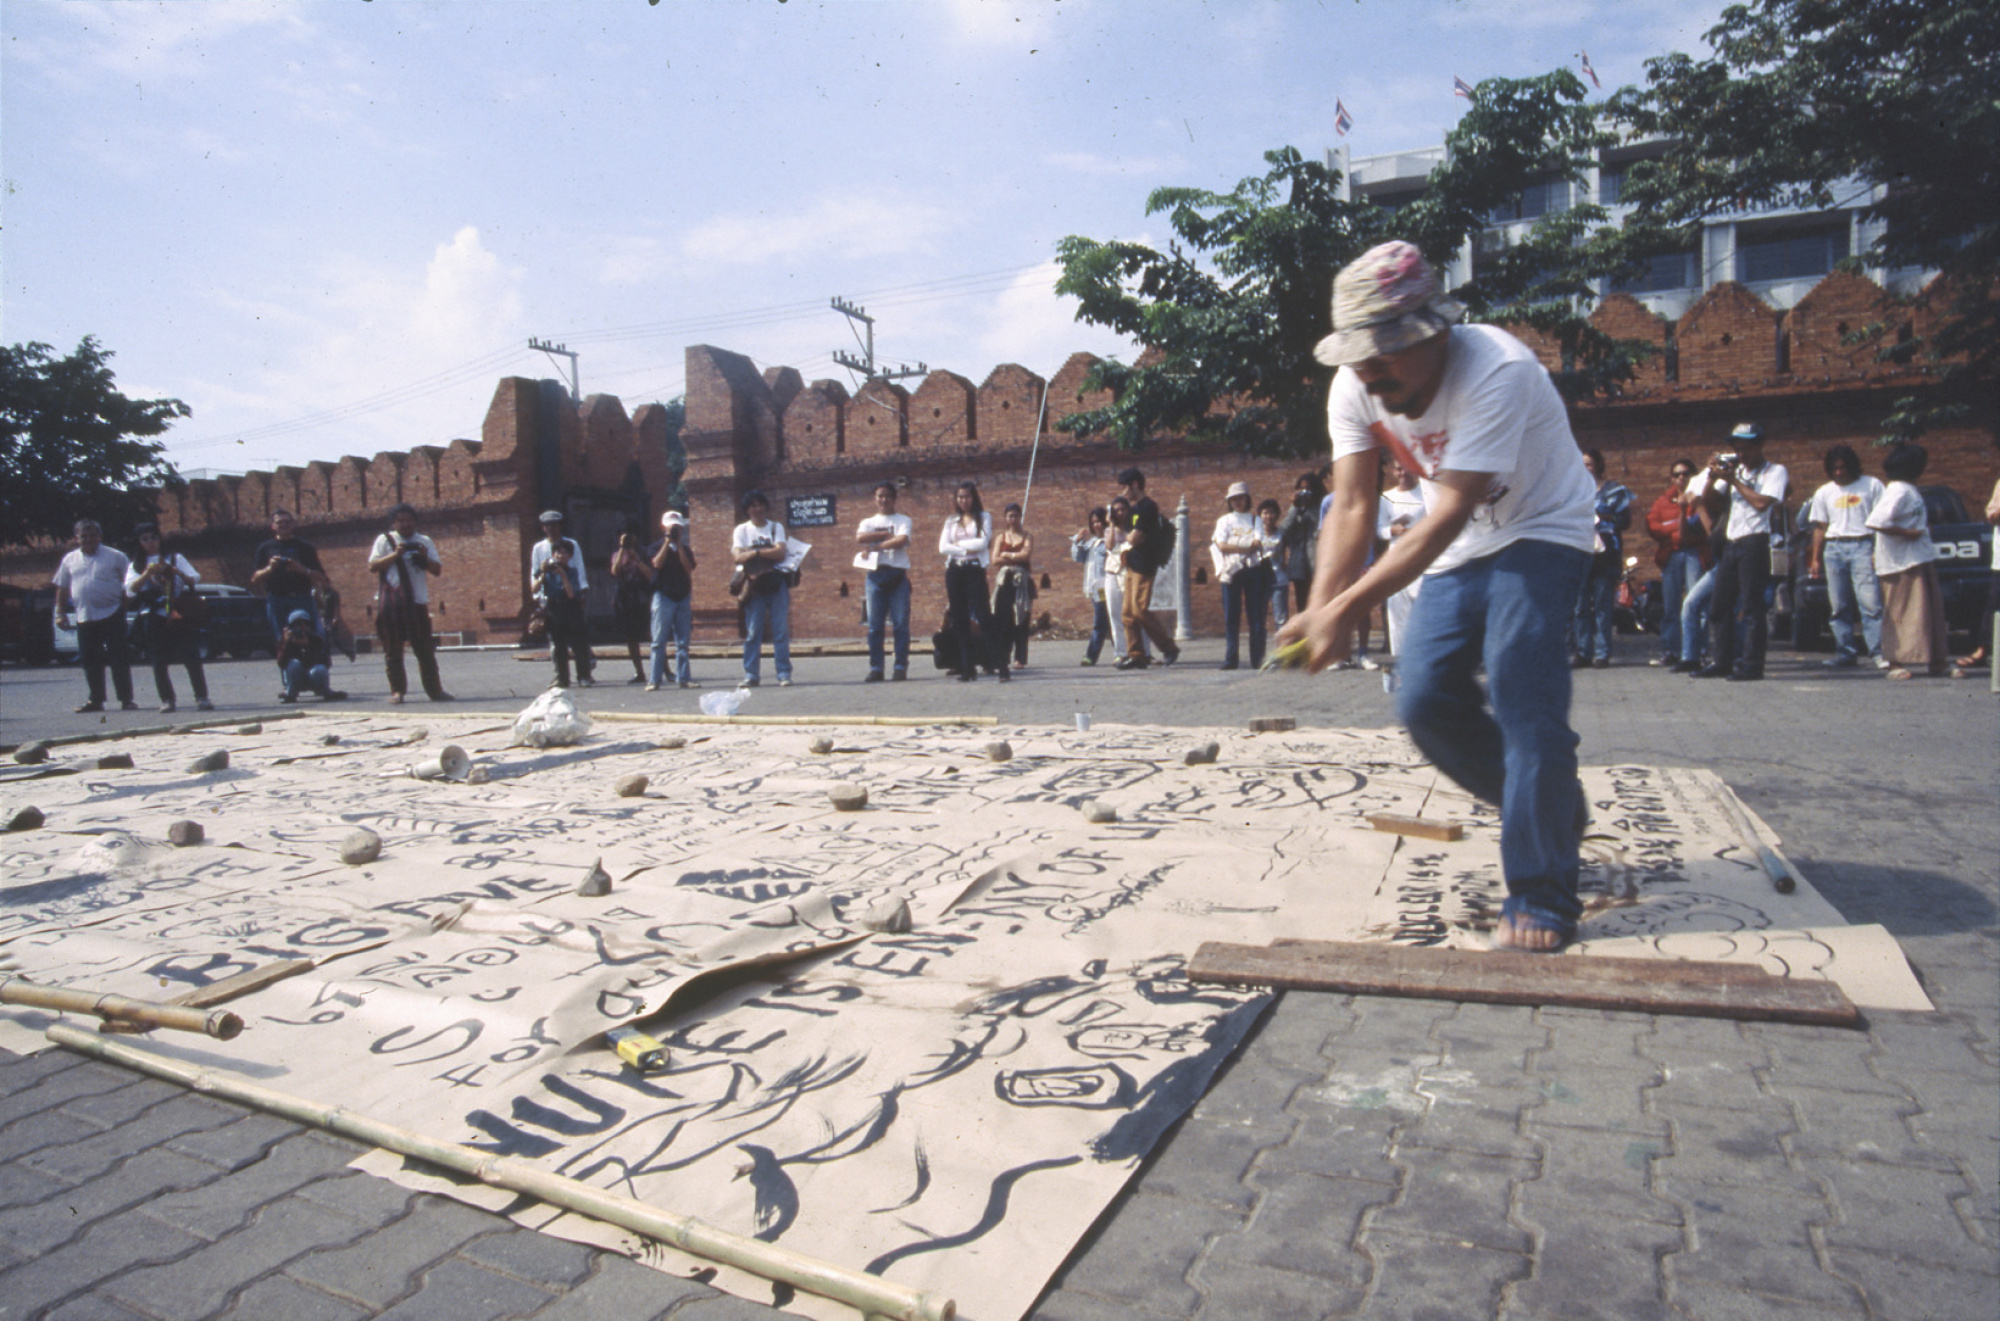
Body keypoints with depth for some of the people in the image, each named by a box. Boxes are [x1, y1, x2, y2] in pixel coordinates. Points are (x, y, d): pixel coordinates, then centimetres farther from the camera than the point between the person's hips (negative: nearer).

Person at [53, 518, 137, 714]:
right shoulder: (70, 560, 13)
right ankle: (96, 700, 19)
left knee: (119, 659, -5)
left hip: (112, 615, -4)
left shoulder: (115, 557, 1)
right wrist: (60, 613, 11)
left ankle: (126, 699, -2)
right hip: (84, 617, 5)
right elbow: (62, 589, 18)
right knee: (90, 661, 9)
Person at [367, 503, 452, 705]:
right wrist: (395, 555, -12)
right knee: (392, 648, 2)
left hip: (417, 600, 1)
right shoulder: (385, 540, 7)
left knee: (425, 647, 2)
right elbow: (372, 566, -2)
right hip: (391, 601, -1)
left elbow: (437, 570, 8)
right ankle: (397, 691, 9)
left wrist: (425, 558, -10)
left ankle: (434, 690, 8)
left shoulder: (424, 542, 13)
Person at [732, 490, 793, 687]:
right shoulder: (741, 530, 10)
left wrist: (754, 551, -8)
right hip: (754, 585, 0)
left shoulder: (776, 527, 10)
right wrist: (767, 552, -10)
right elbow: (739, 557, -4)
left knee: (781, 631, -3)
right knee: (752, 632, -1)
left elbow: (780, 553, -6)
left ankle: (784, 673, -1)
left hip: (777, 584, 0)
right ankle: (751, 675, 3)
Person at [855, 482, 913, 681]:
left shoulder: (903, 520, 10)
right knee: (874, 625, 0)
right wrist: (888, 534, -8)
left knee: (901, 623, -5)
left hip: (898, 574, -2)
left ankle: (901, 667, -1)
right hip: (875, 574, 2)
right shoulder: (868, 522, 17)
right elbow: (859, 538, -4)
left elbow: (902, 541, -9)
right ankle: (875, 668, 3)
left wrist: (875, 546, -8)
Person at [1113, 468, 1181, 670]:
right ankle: (1137, 655, 8)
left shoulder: (1147, 507, -12)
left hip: (1144, 567, -9)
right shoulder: (1134, 509, 18)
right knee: (1129, 613, 5)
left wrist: (1127, 537, 2)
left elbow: (1135, 538, -16)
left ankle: (1169, 647, -1)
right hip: (1132, 567, 9)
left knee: (1140, 610, -12)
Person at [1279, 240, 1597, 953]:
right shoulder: (1354, 388, -13)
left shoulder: (1496, 371, -32)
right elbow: (1351, 508, -18)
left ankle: (1542, 896, -10)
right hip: (1458, 551, 6)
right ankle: (1554, 803, 21)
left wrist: (1348, 608, -46)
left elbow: (1448, 516, -38)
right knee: (1426, 699, -4)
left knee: (1521, 694, -22)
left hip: (1540, 534, -6)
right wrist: (1318, 610, -34)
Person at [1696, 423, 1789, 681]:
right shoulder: (1734, 469, 19)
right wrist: (1713, 478, -2)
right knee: (1719, 605, 6)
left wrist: (1733, 480, -9)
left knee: (1752, 606, -8)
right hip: (1732, 544, 7)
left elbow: (1762, 502, -14)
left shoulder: (1775, 471, 1)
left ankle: (1752, 664, -6)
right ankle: (1720, 662, 11)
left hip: (1755, 542, -7)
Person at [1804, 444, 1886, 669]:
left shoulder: (1871, 485, 7)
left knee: (1870, 602, -14)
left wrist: (1879, 551, -7)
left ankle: (1879, 652, -15)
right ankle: (1846, 653, 6)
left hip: (1862, 546, -4)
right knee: (1838, 606, 2)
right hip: (1833, 548, 4)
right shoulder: (1824, 493, 17)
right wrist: (1815, 559, 10)